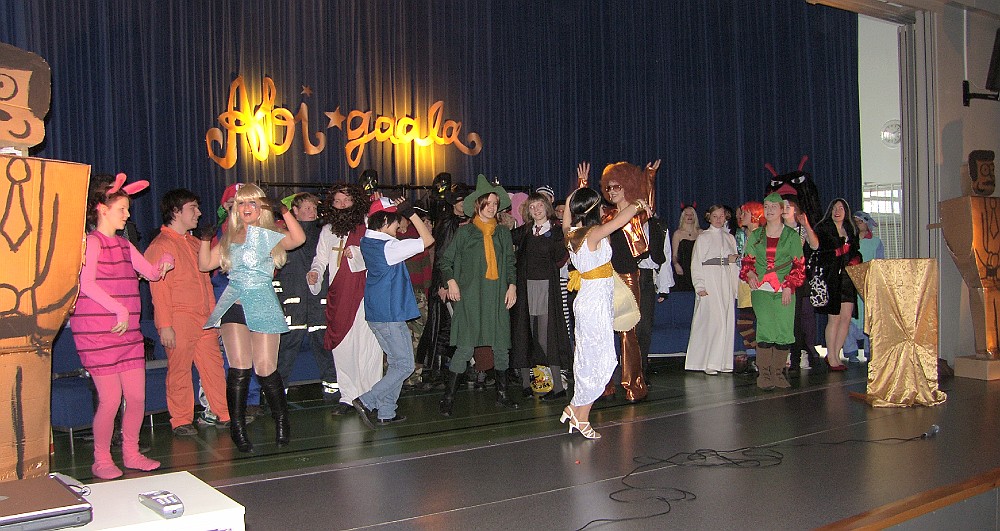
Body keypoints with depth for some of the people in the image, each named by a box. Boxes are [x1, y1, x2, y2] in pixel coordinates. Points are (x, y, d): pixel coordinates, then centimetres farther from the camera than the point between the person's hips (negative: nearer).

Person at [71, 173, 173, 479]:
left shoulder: (124, 245, 18)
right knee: (111, 400, -4)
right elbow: (87, 284, -22)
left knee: (137, 397, 6)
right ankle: (101, 460, 12)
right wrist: (120, 309, -26)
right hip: (96, 333, -7)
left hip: (128, 332, 8)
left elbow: (151, 272, 24)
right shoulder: (92, 242, -8)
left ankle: (131, 454, 21)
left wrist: (164, 263, 6)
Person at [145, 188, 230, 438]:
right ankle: (181, 421, 10)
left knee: (214, 365, 7)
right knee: (179, 371, 1)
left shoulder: (195, 243, 19)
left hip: (204, 318, 7)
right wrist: (164, 325, -16)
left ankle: (224, 415, 13)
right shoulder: (161, 245, -6)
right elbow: (158, 288, -11)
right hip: (179, 320, -7)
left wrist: (213, 314, 18)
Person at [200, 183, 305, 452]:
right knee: (239, 369, -4)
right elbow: (205, 264, 13)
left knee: (266, 369, -3)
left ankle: (281, 421, 18)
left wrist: (283, 210, -22)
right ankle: (237, 428, 6)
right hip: (233, 306, 3)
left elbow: (298, 239, -17)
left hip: (262, 306, -3)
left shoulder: (269, 235, 3)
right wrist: (205, 236, 3)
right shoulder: (229, 238, 16)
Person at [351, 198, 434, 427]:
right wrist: (411, 213, -11)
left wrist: (398, 209, 11)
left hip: (375, 313, 9)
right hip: (390, 315, -9)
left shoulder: (366, 242, 6)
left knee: (396, 361, 16)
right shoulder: (389, 247, -18)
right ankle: (366, 401, -5)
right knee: (405, 365, 0)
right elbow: (428, 239, -15)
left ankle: (386, 412, 17)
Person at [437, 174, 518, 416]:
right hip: (470, 297, -4)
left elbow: (510, 263, 19)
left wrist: (512, 285, 7)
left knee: (501, 347, 6)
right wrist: (451, 281, -5)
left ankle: (502, 393, 20)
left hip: (497, 296, 4)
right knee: (465, 348, -9)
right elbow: (446, 259, 7)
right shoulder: (465, 231, 4)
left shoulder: (503, 233, 15)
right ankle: (448, 397, 0)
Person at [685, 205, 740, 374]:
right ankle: (709, 362, -11)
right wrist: (700, 286, -10)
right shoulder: (703, 237, 3)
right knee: (712, 321, -13)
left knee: (727, 321, 1)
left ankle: (724, 362, 6)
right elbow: (696, 264, -2)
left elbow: (735, 264, 21)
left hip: (726, 284, 5)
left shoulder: (730, 238, 17)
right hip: (709, 284, -5)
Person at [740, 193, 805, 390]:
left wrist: (789, 286, -7)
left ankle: (777, 372, 7)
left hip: (784, 290, 0)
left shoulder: (791, 235, 7)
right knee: (765, 329, -8)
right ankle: (763, 374, -3)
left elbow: (799, 265, 4)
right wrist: (750, 275, -6)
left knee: (784, 330, -3)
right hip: (761, 290, 0)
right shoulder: (755, 236, 13)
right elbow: (747, 260, 16)